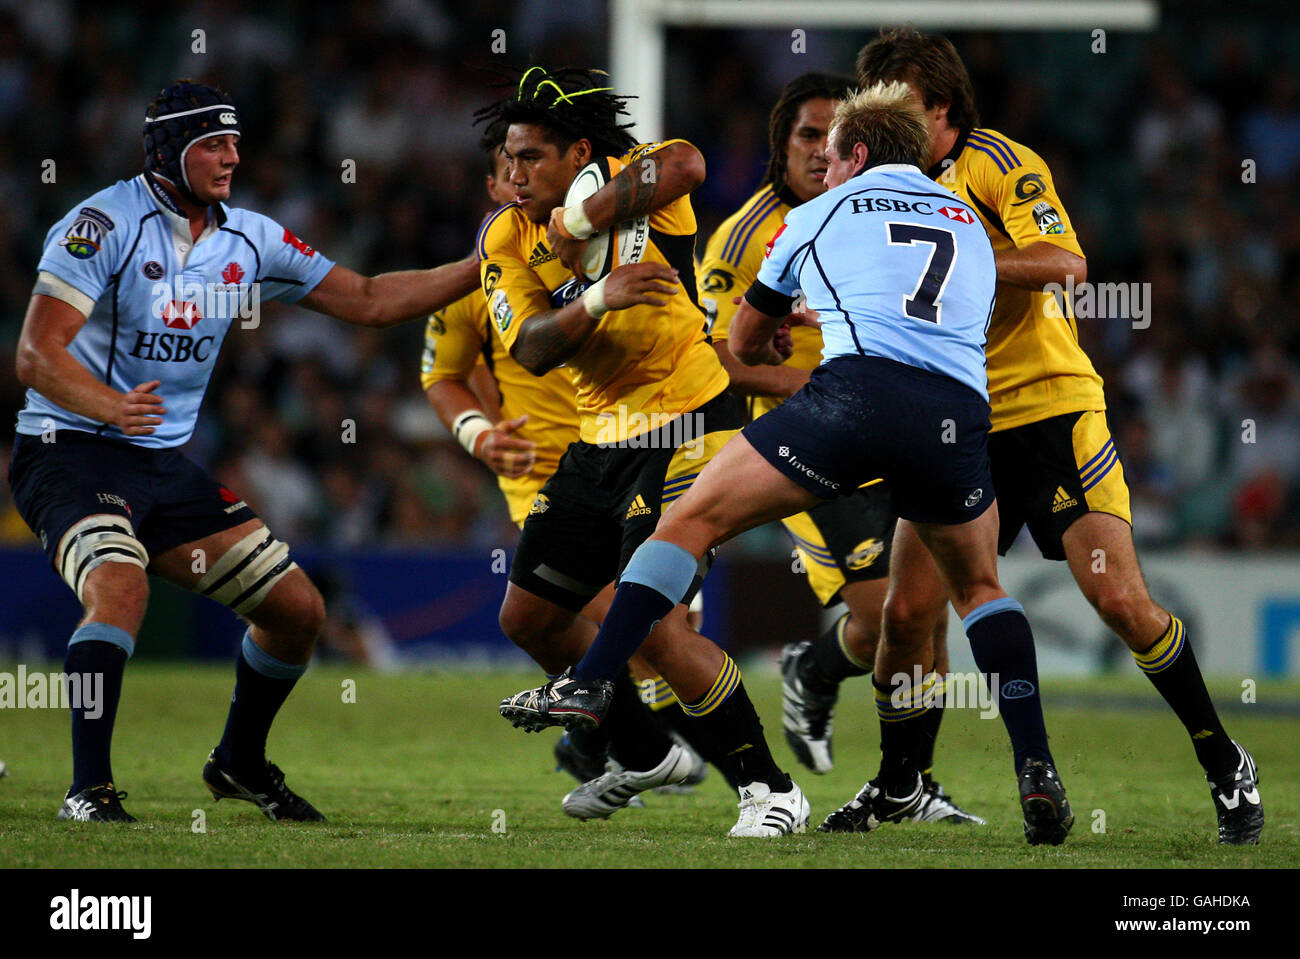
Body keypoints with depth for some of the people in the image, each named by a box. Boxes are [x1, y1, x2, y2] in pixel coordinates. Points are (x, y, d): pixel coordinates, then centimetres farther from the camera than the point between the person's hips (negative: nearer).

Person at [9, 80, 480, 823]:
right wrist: (110, 407, -39)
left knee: (298, 610, 4)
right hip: (72, 452, -7)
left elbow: (367, 301, 12)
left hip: (166, 466, 7)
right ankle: (89, 791, -26)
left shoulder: (248, 240, 6)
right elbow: (38, 353, -20)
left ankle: (240, 762, 27)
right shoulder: (106, 224, -14)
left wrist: (478, 269, 4)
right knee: (121, 589, -34)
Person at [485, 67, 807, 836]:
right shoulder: (507, 238, 3)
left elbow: (686, 166, -38)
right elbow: (530, 349, -11)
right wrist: (595, 299, -30)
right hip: (602, 439, 9)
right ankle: (651, 752, 32)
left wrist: (577, 223, -30)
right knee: (528, 618, 14)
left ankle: (771, 790, -10)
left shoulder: (632, 179, -13)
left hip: (687, 431, -8)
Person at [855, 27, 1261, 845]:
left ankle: (1226, 766, 3)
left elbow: (1066, 263, -23)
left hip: (1051, 408, -6)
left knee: (1121, 600, -14)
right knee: (908, 611, -6)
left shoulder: (997, 162, -8)